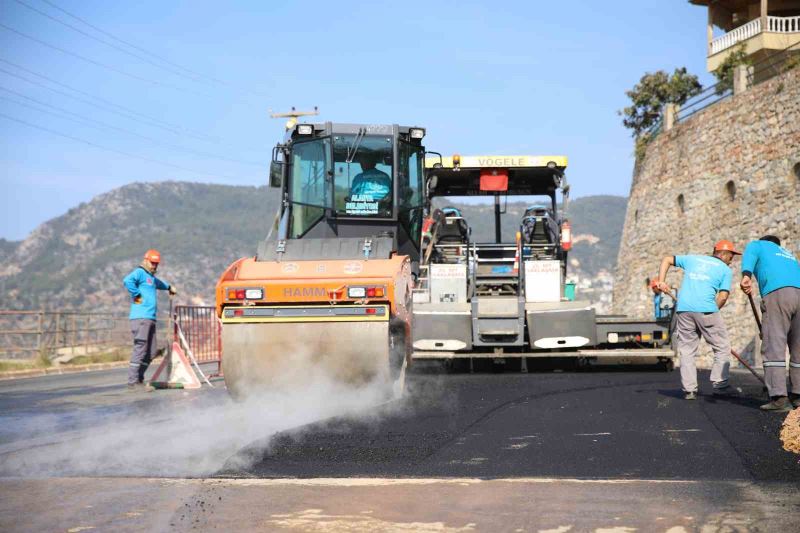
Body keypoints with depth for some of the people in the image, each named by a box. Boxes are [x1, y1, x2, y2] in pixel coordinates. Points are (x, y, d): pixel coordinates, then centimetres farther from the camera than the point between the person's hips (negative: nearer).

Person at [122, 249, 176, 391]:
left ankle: (138, 379, 14)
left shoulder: (151, 277, 27)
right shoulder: (139, 272, -4)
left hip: (150, 318, 10)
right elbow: (127, 280, -26)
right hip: (141, 317, -10)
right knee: (140, 350, -13)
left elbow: (158, 283, 52)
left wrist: (169, 287, 65)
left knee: (150, 353, 8)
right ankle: (133, 382, -13)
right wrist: (137, 295, -18)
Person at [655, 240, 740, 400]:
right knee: (722, 347, 9)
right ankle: (719, 384, 3)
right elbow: (723, 297, 0)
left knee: (686, 350, 8)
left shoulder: (692, 259, 23)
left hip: (683, 309, 4)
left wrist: (661, 281, 18)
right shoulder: (725, 269, 10)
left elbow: (667, 259, 25)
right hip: (706, 309, -4)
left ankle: (689, 390, 4)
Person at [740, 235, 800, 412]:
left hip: (777, 293, -5)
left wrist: (746, 275, -18)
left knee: (774, 346, -10)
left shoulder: (757, 245, 24)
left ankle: (779, 397, -20)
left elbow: (749, 256, 1)